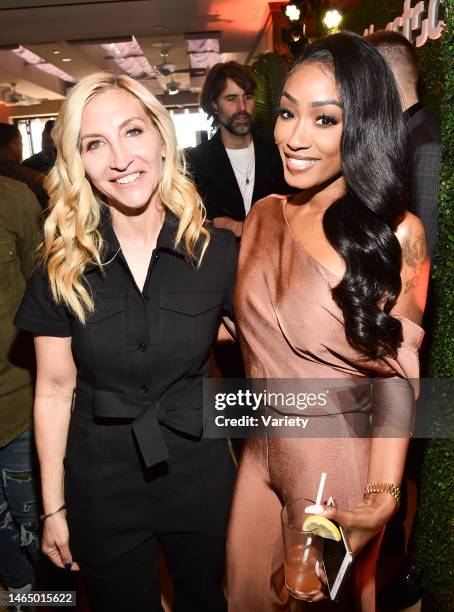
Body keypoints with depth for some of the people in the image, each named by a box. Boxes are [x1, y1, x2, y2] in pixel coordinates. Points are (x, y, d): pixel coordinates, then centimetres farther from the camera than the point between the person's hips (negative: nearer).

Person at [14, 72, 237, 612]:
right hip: (100, 491, 0)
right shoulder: (62, 270, -11)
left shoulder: (218, 252, -12)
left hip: (200, 479, 1)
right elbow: (54, 391, -5)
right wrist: (53, 508, 0)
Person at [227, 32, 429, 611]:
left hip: (342, 465, -4)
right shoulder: (263, 216, -2)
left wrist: (381, 497, -22)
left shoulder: (396, 234, -16)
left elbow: (398, 374, -14)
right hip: (262, 456, 5)